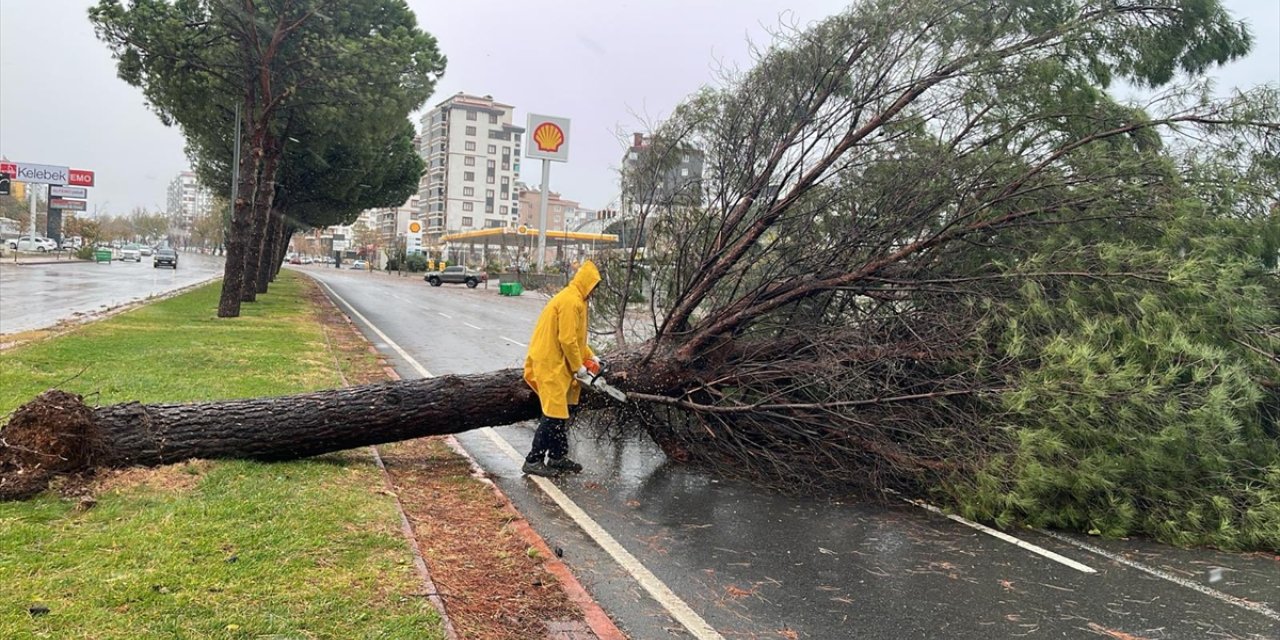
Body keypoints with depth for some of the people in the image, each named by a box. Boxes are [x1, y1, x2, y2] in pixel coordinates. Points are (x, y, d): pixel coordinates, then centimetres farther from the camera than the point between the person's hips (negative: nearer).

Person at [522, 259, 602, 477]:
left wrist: (590, 356, 18)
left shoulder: (575, 300, 15)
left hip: (558, 363, 11)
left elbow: (575, 336, 23)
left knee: (563, 410, 15)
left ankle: (558, 457, 24)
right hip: (551, 364, -11)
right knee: (554, 413, -8)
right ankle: (533, 461, -1)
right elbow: (567, 339, -21)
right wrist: (578, 366, -11)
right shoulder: (571, 301, -18)